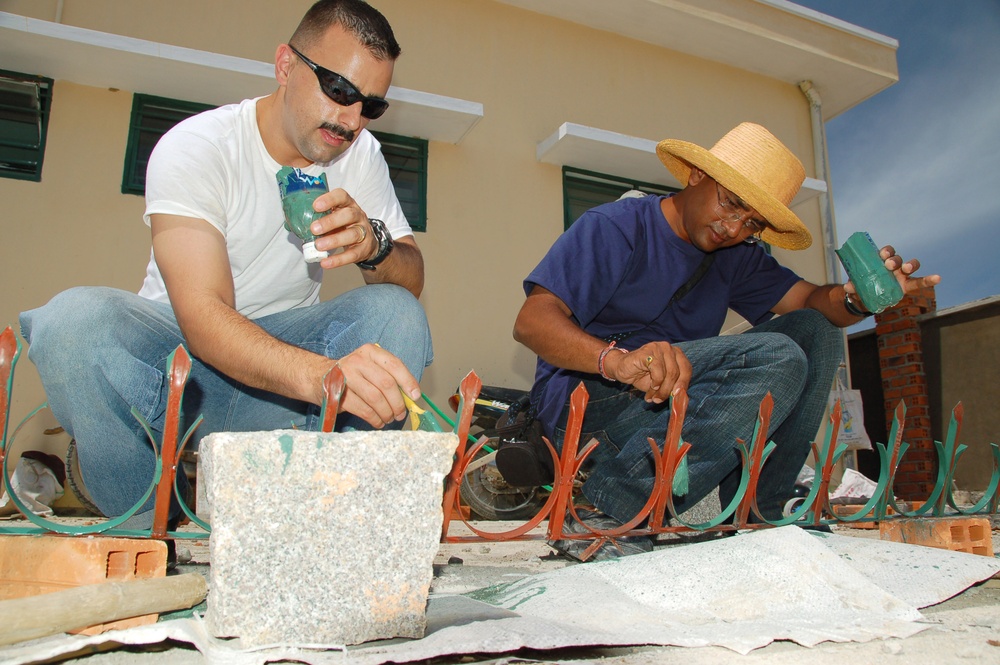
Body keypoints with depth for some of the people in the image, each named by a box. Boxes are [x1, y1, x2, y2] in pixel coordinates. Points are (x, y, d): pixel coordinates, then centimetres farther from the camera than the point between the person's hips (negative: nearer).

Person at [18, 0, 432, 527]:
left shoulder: (359, 154, -2)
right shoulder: (194, 147, -18)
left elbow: (412, 280, -3)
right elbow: (203, 316, -32)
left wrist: (373, 244, -29)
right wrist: (321, 374, -51)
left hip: (281, 343, 3)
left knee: (397, 313, -22)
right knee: (73, 320, -33)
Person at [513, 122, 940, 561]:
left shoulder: (736, 257, 15)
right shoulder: (616, 228, -8)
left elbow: (812, 301, 7)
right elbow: (531, 322, -19)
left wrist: (857, 298, -18)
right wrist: (616, 359, -39)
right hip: (587, 400, -7)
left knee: (815, 331, 1)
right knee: (777, 359, -24)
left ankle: (755, 513, -6)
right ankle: (616, 511, -27)